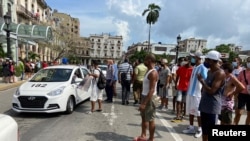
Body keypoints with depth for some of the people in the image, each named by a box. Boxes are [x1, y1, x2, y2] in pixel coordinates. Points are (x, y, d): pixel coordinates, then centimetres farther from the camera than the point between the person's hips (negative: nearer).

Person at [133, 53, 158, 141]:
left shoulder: (153, 73, -20)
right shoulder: (148, 71, 11)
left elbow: (152, 90, -25)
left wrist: (144, 103, -26)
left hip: (150, 98, -10)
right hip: (145, 96, 10)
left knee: (150, 119, 3)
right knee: (144, 117, 19)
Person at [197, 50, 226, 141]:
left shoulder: (220, 73, -16)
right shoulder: (209, 71, 11)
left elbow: (211, 91, -23)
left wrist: (202, 80, -13)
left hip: (212, 107, -8)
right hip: (204, 105, 8)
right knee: (204, 131, 18)